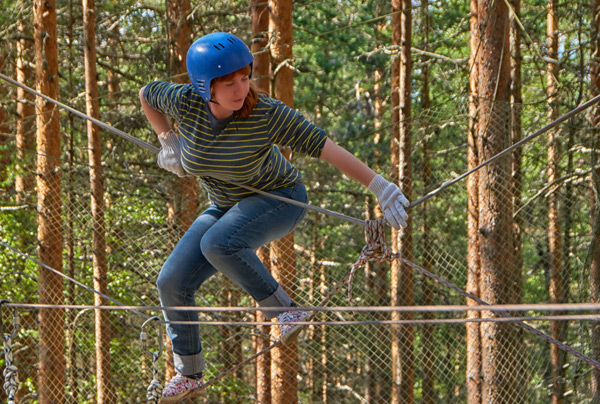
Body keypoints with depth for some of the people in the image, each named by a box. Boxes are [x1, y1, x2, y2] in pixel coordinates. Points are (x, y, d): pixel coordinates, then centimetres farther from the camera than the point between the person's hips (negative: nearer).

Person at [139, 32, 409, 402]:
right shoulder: (186, 102, -19)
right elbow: (147, 94, 3)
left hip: (280, 198, -5)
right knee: (172, 283, -2)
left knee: (217, 244, -34)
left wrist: (380, 187, -37)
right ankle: (189, 372, 17)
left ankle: (284, 311, -18)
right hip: (228, 207, 5)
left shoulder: (266, 114, -30)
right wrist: (168, 141, -4)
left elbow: (322, 145, -33)